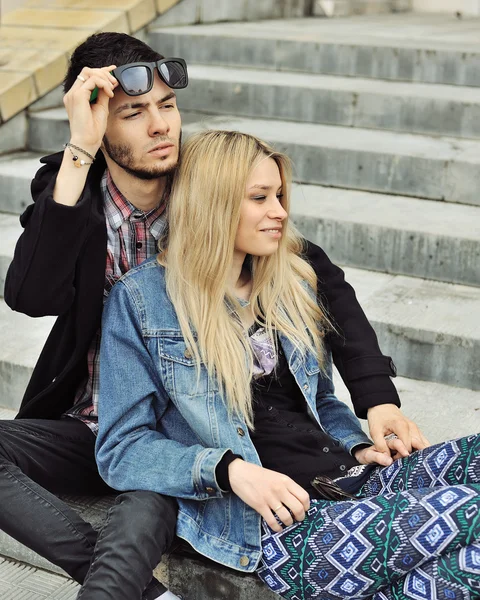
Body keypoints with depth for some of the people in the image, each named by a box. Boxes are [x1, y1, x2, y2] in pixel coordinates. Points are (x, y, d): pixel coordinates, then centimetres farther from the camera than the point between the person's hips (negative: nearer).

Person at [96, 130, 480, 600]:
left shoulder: (291, 283, 16)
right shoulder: (140, 300, -2)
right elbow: (120, 452, -4)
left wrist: (358, 446, 4)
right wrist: (229, 470, -19)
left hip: (352, 484, 7)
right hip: (266, 525, -7)